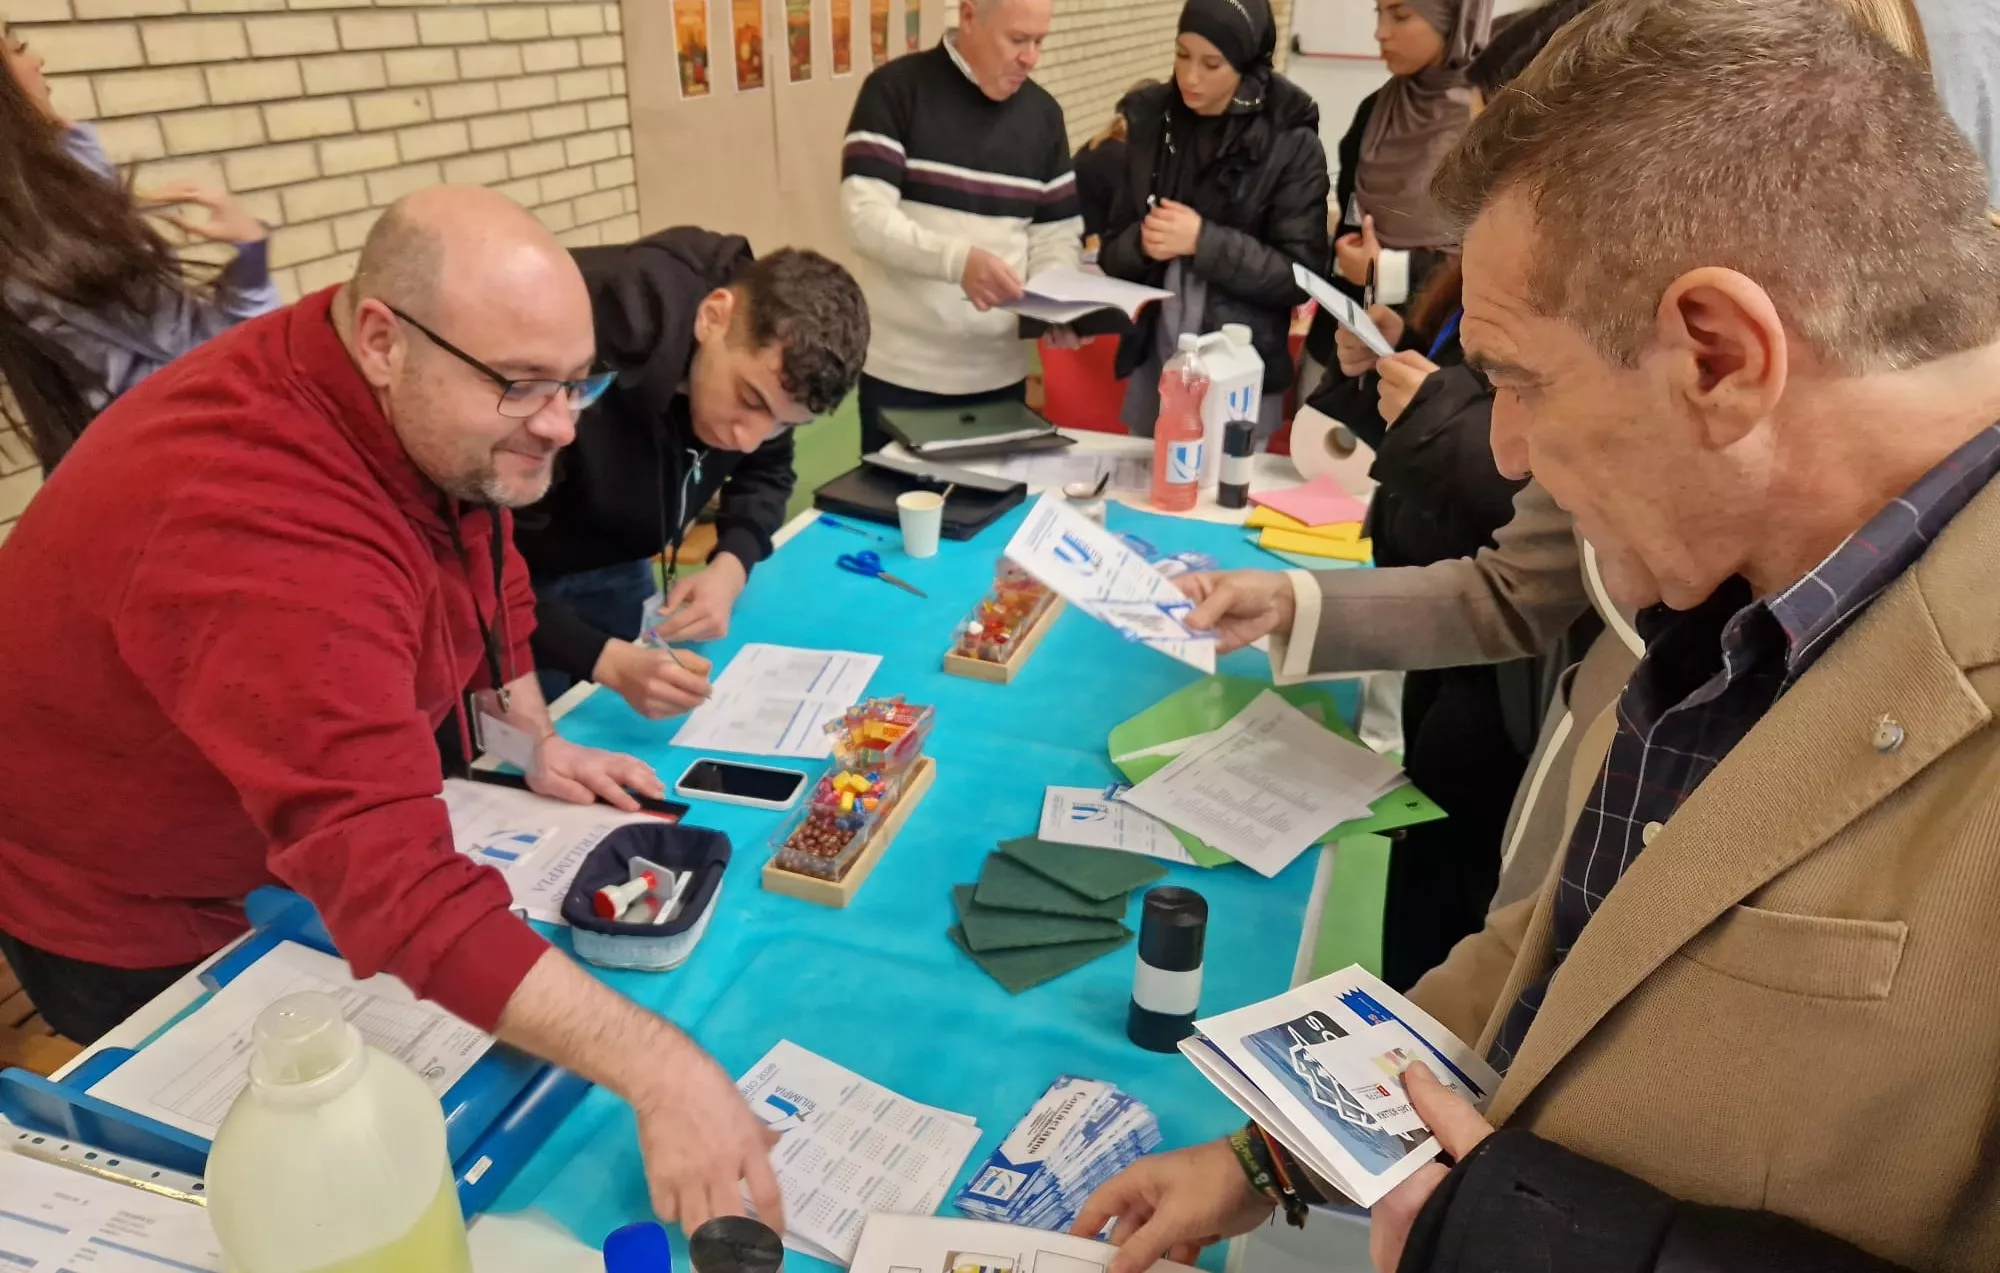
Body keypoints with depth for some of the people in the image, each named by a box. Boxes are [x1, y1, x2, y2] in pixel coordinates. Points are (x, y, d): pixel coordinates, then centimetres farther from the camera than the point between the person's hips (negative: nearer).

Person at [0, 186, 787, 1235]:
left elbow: (489, 569, 5)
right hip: (128, 911, -7)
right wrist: (655, 1066, -56)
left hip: (289, 835, 7)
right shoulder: (270, 533, -44)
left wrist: (537, 740, -2)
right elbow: (396, 881, -51)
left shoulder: (447, 413, -16)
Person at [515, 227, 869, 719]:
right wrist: (607, 660, -47)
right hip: (518, 574, -5)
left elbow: (766, 470, 0)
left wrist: (731, 567, -19)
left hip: (616, 566, 5)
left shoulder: (761, 351, -19)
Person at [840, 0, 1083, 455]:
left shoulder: (1043, 113, 9)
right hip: (903, 369, -3)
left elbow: (1058, 234, 10)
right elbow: (866, 216, -15)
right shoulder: (895, 89, -6)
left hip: (999, 371, 4)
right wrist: (957, 260, -31)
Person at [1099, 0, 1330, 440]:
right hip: (1152, 362, 4)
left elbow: (1299, 275, -10)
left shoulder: (1292, 142, -8)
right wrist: (1142, 244, -16)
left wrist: (1204, 242, -20)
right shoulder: (1152, 121, 2)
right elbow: (1113, 252, 6)